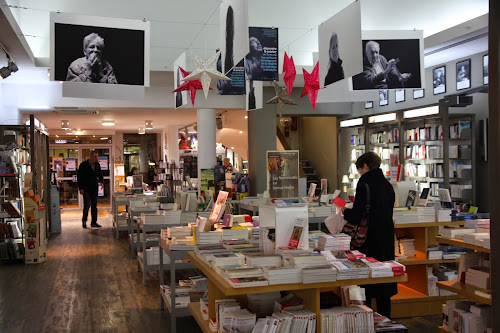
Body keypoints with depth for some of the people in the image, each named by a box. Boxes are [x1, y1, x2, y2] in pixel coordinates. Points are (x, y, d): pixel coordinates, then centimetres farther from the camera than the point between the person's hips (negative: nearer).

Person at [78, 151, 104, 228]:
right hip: (86, 189, -5)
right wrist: (81, 188, -11)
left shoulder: (97, 165, 10)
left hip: (94, 188, 5)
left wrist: (101, 180, -3)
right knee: (87, 204, -10)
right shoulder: (83, 165, -4)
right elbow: (79, 177, -5)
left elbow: (100, 175, 19)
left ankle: (94, 222, 11)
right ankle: (84, 220, 10)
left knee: (94, 205, 6)